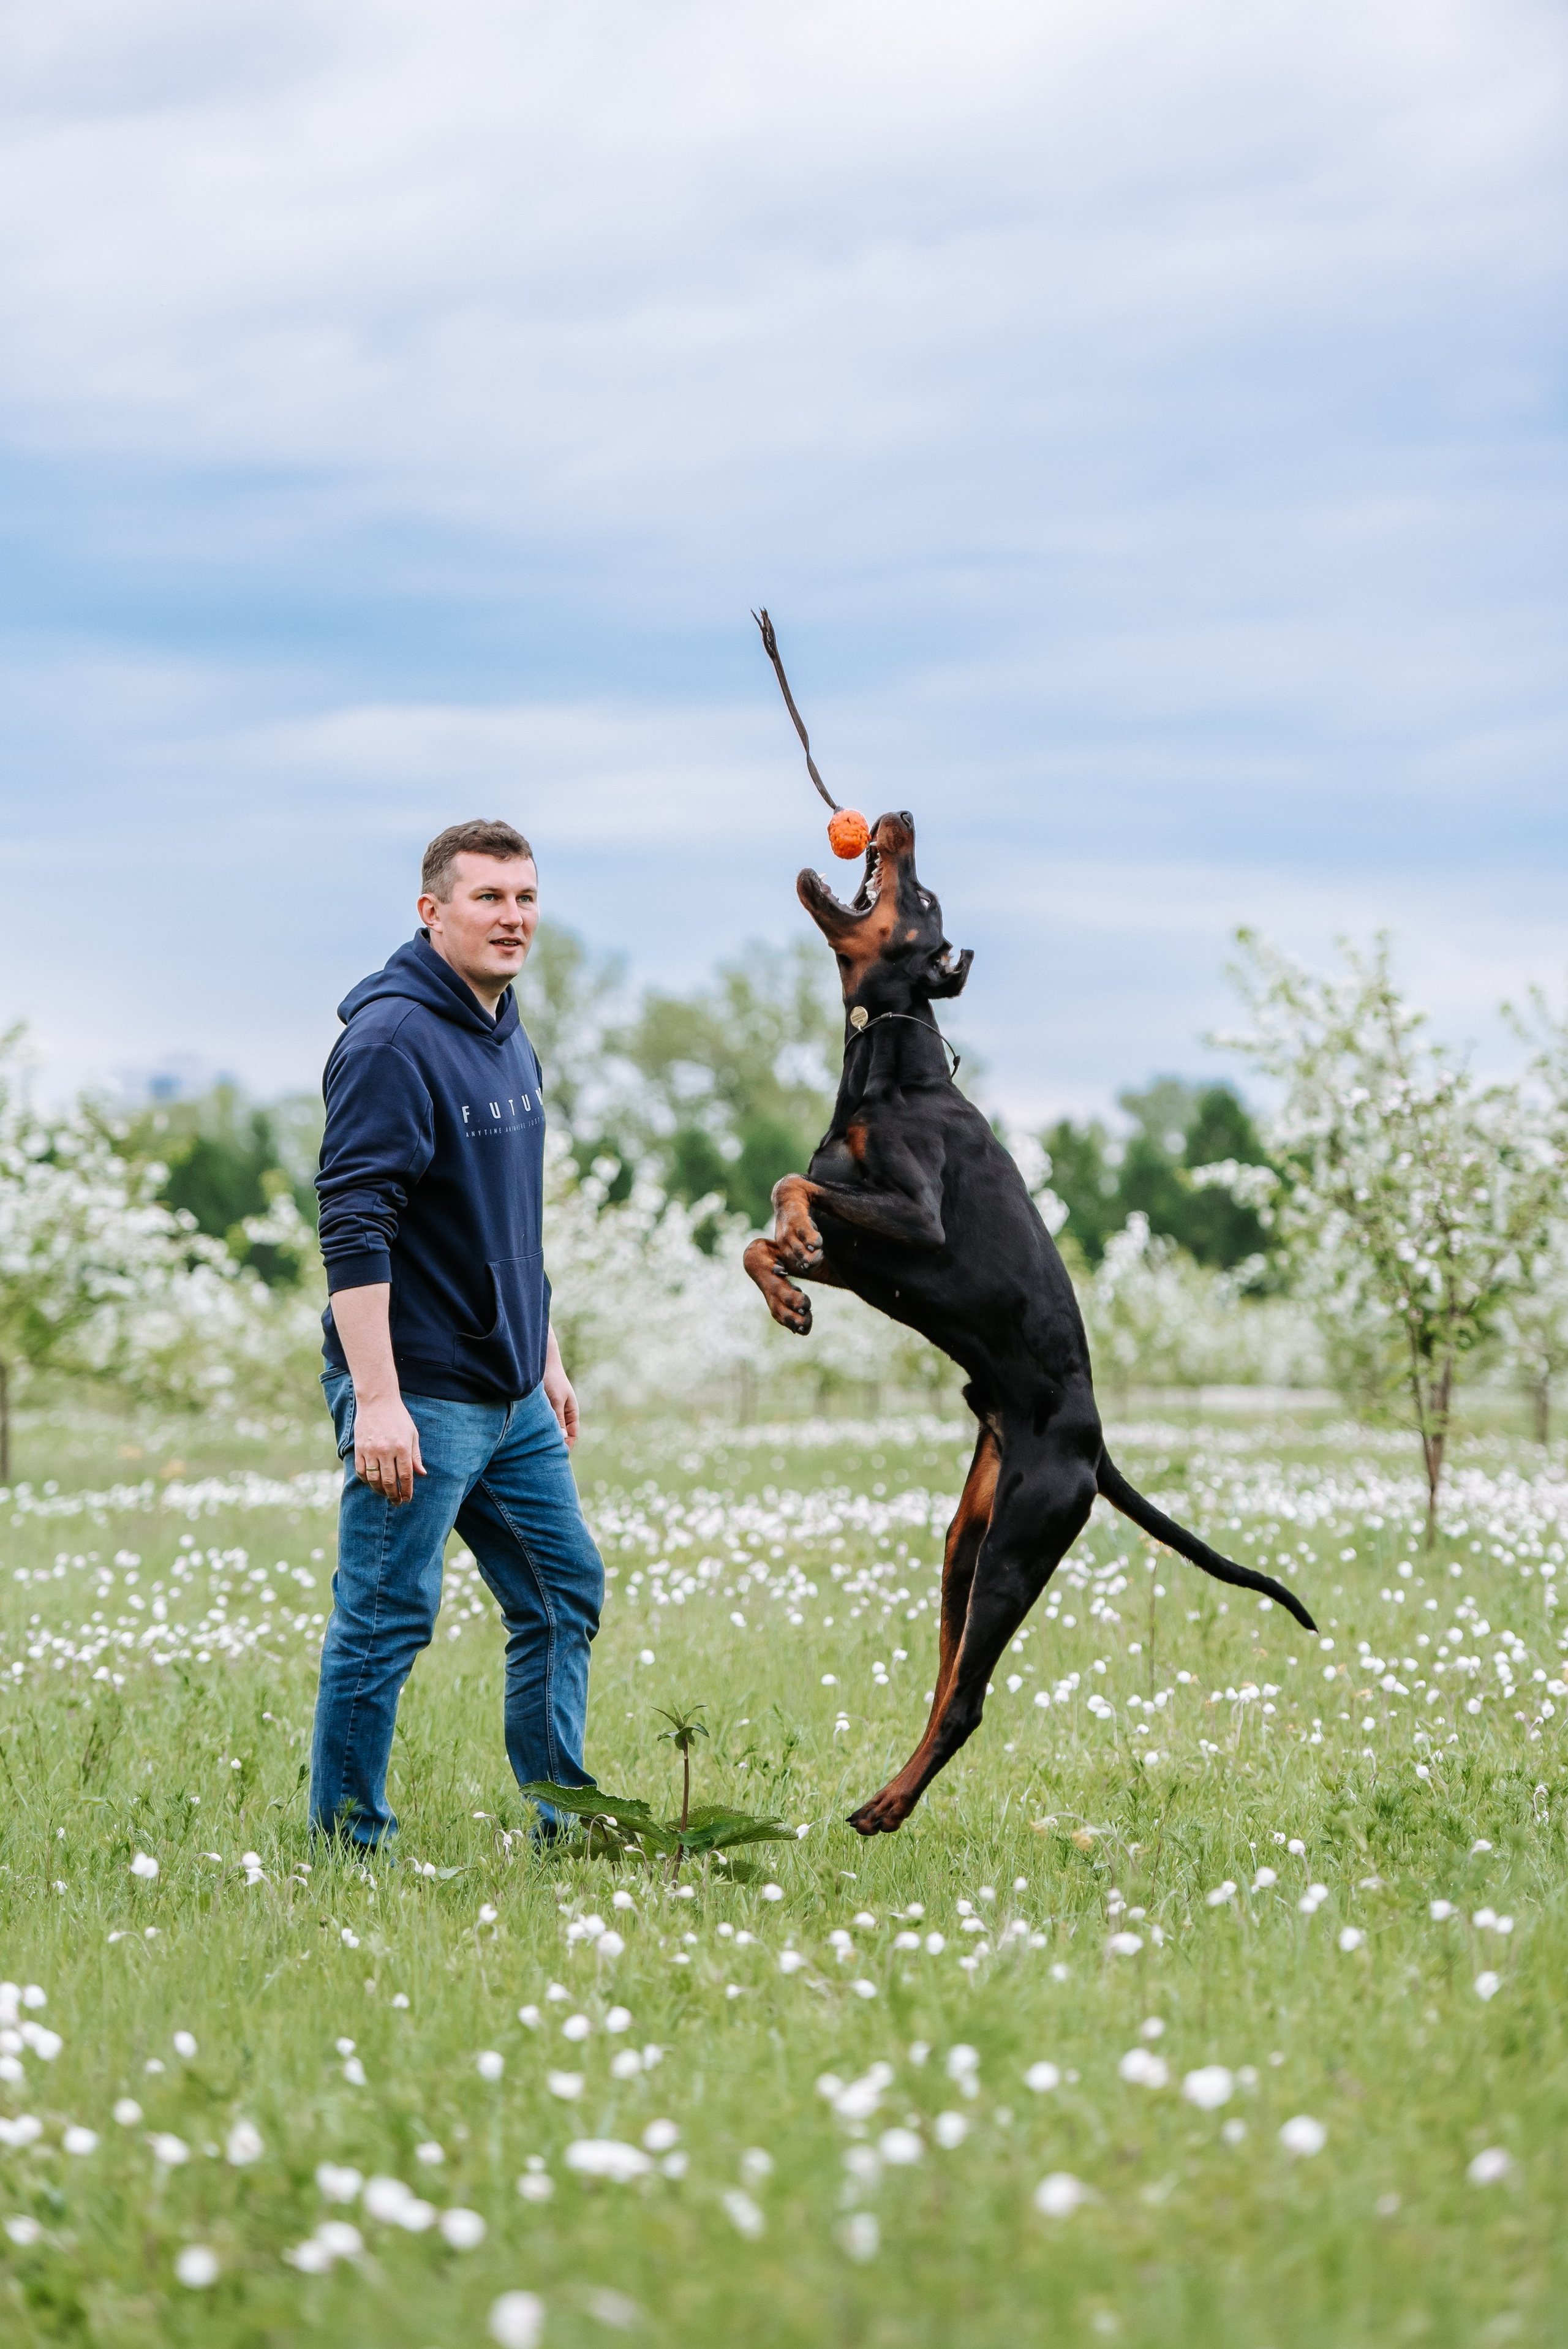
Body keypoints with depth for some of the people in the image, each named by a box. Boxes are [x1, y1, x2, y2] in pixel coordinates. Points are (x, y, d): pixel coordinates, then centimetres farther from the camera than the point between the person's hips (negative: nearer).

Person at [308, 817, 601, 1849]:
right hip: (418, 1395, -10)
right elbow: (354, 1232, -21)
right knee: (386, 1621, -3)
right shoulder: (393, 1039, -16)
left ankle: (565, 1827, 23)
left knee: (566, 1591, 14)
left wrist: (548, 1358, 22)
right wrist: (377, 1401, -25)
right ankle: (347, 1840, 7)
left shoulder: (509, 1038, 14)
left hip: (514, 1399, 10)